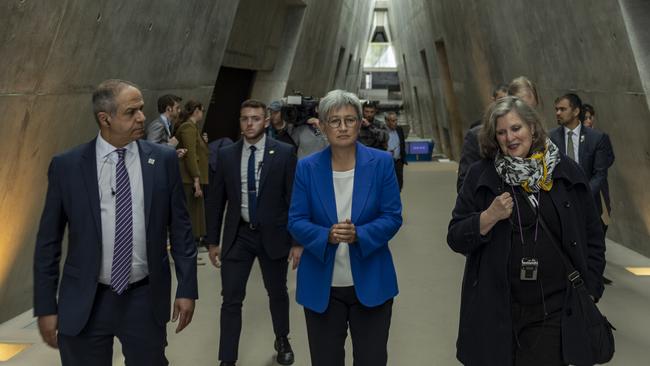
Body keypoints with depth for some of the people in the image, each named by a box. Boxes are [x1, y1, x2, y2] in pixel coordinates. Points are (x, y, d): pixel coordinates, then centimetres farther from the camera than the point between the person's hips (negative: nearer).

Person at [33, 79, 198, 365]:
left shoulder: (163, 160, -4)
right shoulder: (66, 166, -5)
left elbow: (180, 229, 1)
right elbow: (48, 242, 0)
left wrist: (187, 288, 0)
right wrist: (46, 306, 0)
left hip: (146, 299, 1)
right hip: (84, 303, 0)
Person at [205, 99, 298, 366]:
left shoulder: (284, 153, -7)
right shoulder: (226, 154, 0)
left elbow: (295, 199, -6)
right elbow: (216, 200, 5)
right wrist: (213, 241, 4)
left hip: (273, 235, -1)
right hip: (238, 235, 1)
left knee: (278, 293, 17)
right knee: (231, 300, 2)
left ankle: (282, 340, 42)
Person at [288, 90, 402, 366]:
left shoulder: (381, 163, -6)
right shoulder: (307, 167, -4)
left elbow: (393, 217, -6)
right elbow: (296, 221, -5)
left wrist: (358, 234, -24)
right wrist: (327, 236, -24)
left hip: (371, 282, 0)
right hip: (322, 284, 1)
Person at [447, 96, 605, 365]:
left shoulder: (566, 172, 3)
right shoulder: (480, 176, 0)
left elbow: (592, 237, 10)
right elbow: (455, 239, -2)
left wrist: (590, 290, 5)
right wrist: (489, 217, -16)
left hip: (554, 310, 1)